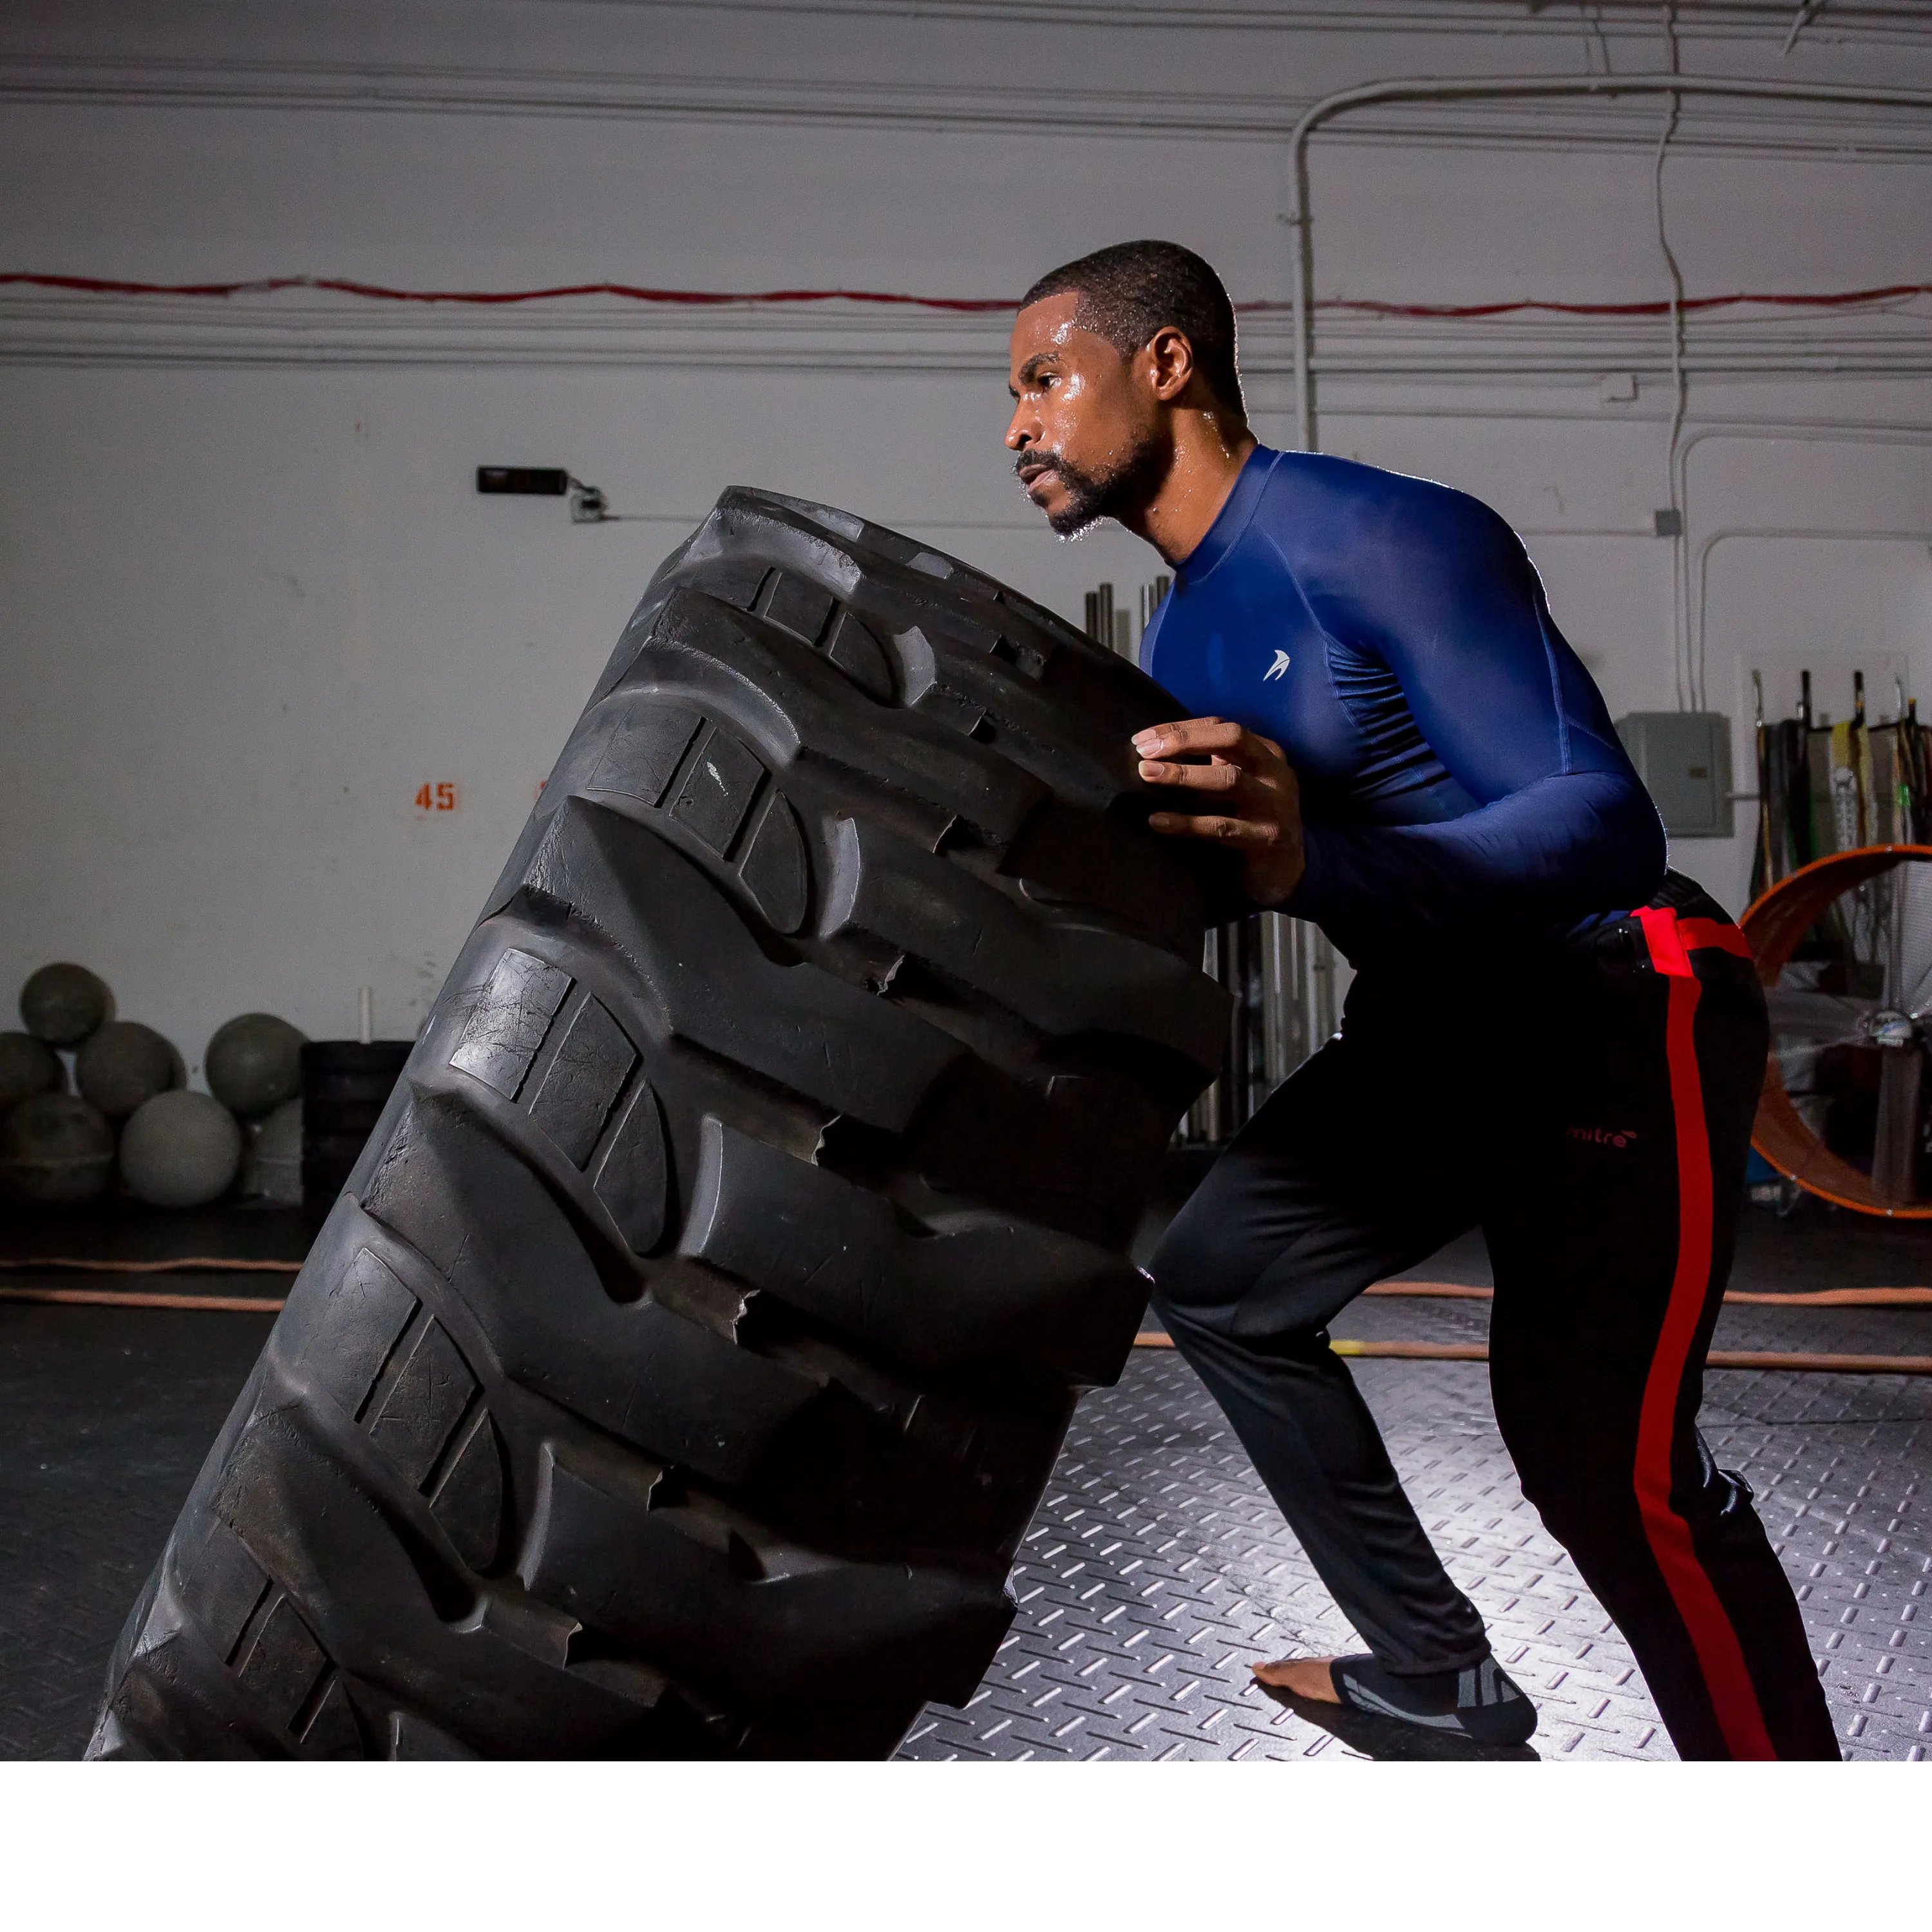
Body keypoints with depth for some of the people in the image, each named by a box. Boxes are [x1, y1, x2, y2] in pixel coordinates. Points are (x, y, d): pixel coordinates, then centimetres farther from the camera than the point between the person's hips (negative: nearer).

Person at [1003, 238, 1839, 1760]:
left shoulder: (1384, 538, -21)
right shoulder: (1181, 637, 7)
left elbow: (1605, 823, -30)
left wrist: (1314, 860, -45)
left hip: (1623, 1016, -9)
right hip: (1440, 1028, 9)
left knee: (1605, 1458, -16)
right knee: (1222, 1274, 13)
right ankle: (1437, 1673, 24)